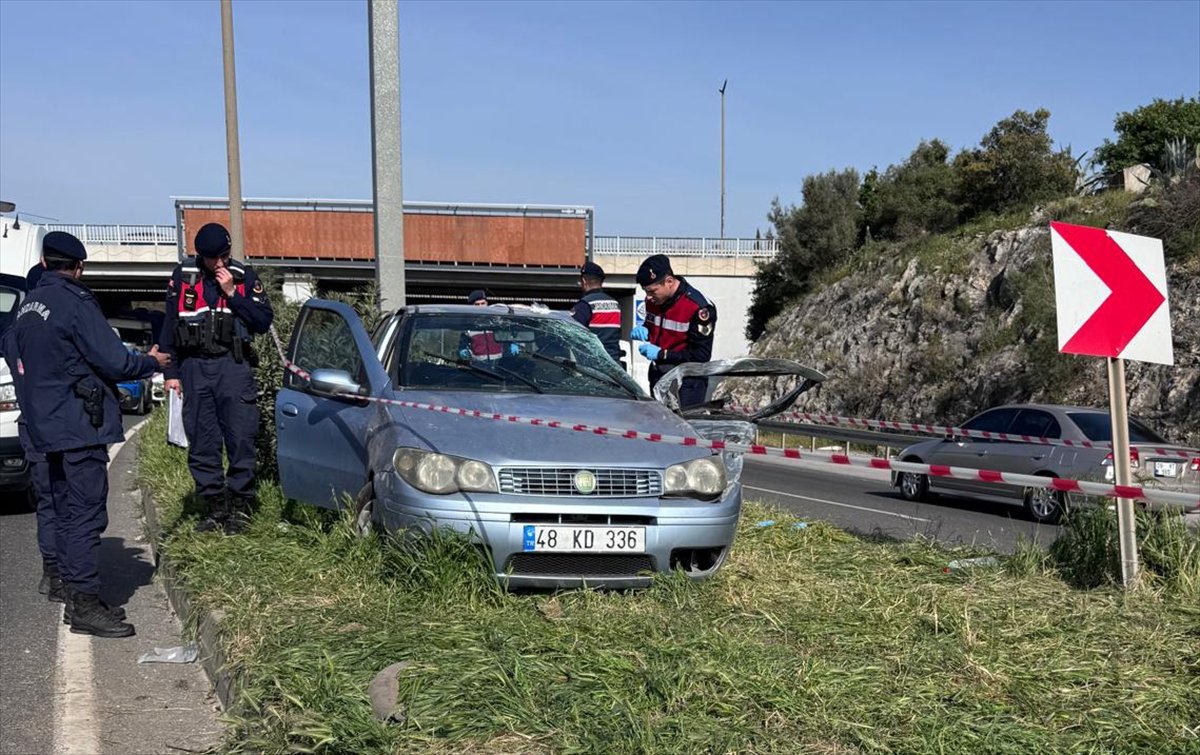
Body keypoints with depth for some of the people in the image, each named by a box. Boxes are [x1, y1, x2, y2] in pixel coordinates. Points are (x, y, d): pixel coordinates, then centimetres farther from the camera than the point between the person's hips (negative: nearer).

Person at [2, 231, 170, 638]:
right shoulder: (75, 303, -15)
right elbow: (113, 360, -17)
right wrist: (152, 362, 0)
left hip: (48, 425, 9)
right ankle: (85, 605, -7)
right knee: (87, 513, -7)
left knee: (66, 512, 14)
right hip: (80, 425, -9)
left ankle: (73, 597, 20)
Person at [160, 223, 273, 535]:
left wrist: (232, 293, -11)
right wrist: (170, 372, 6)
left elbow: (264, 321, -2)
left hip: (233, 367, -1)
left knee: (241, 439, -5)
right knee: (201, 444, 3)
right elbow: (169, 324, 11)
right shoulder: (182, 275, 8)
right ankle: (214, 506, 12)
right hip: (195, 367, 2)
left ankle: (239, 506, 4)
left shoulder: (244, 276, 5)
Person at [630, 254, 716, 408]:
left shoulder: (699, 308, -19)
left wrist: (661, 354, -19)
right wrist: (643, 331, 0)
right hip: (658, 377, 7)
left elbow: (701, 355, -18)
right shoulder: (653, 301, 4)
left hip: (687, 383, -7)